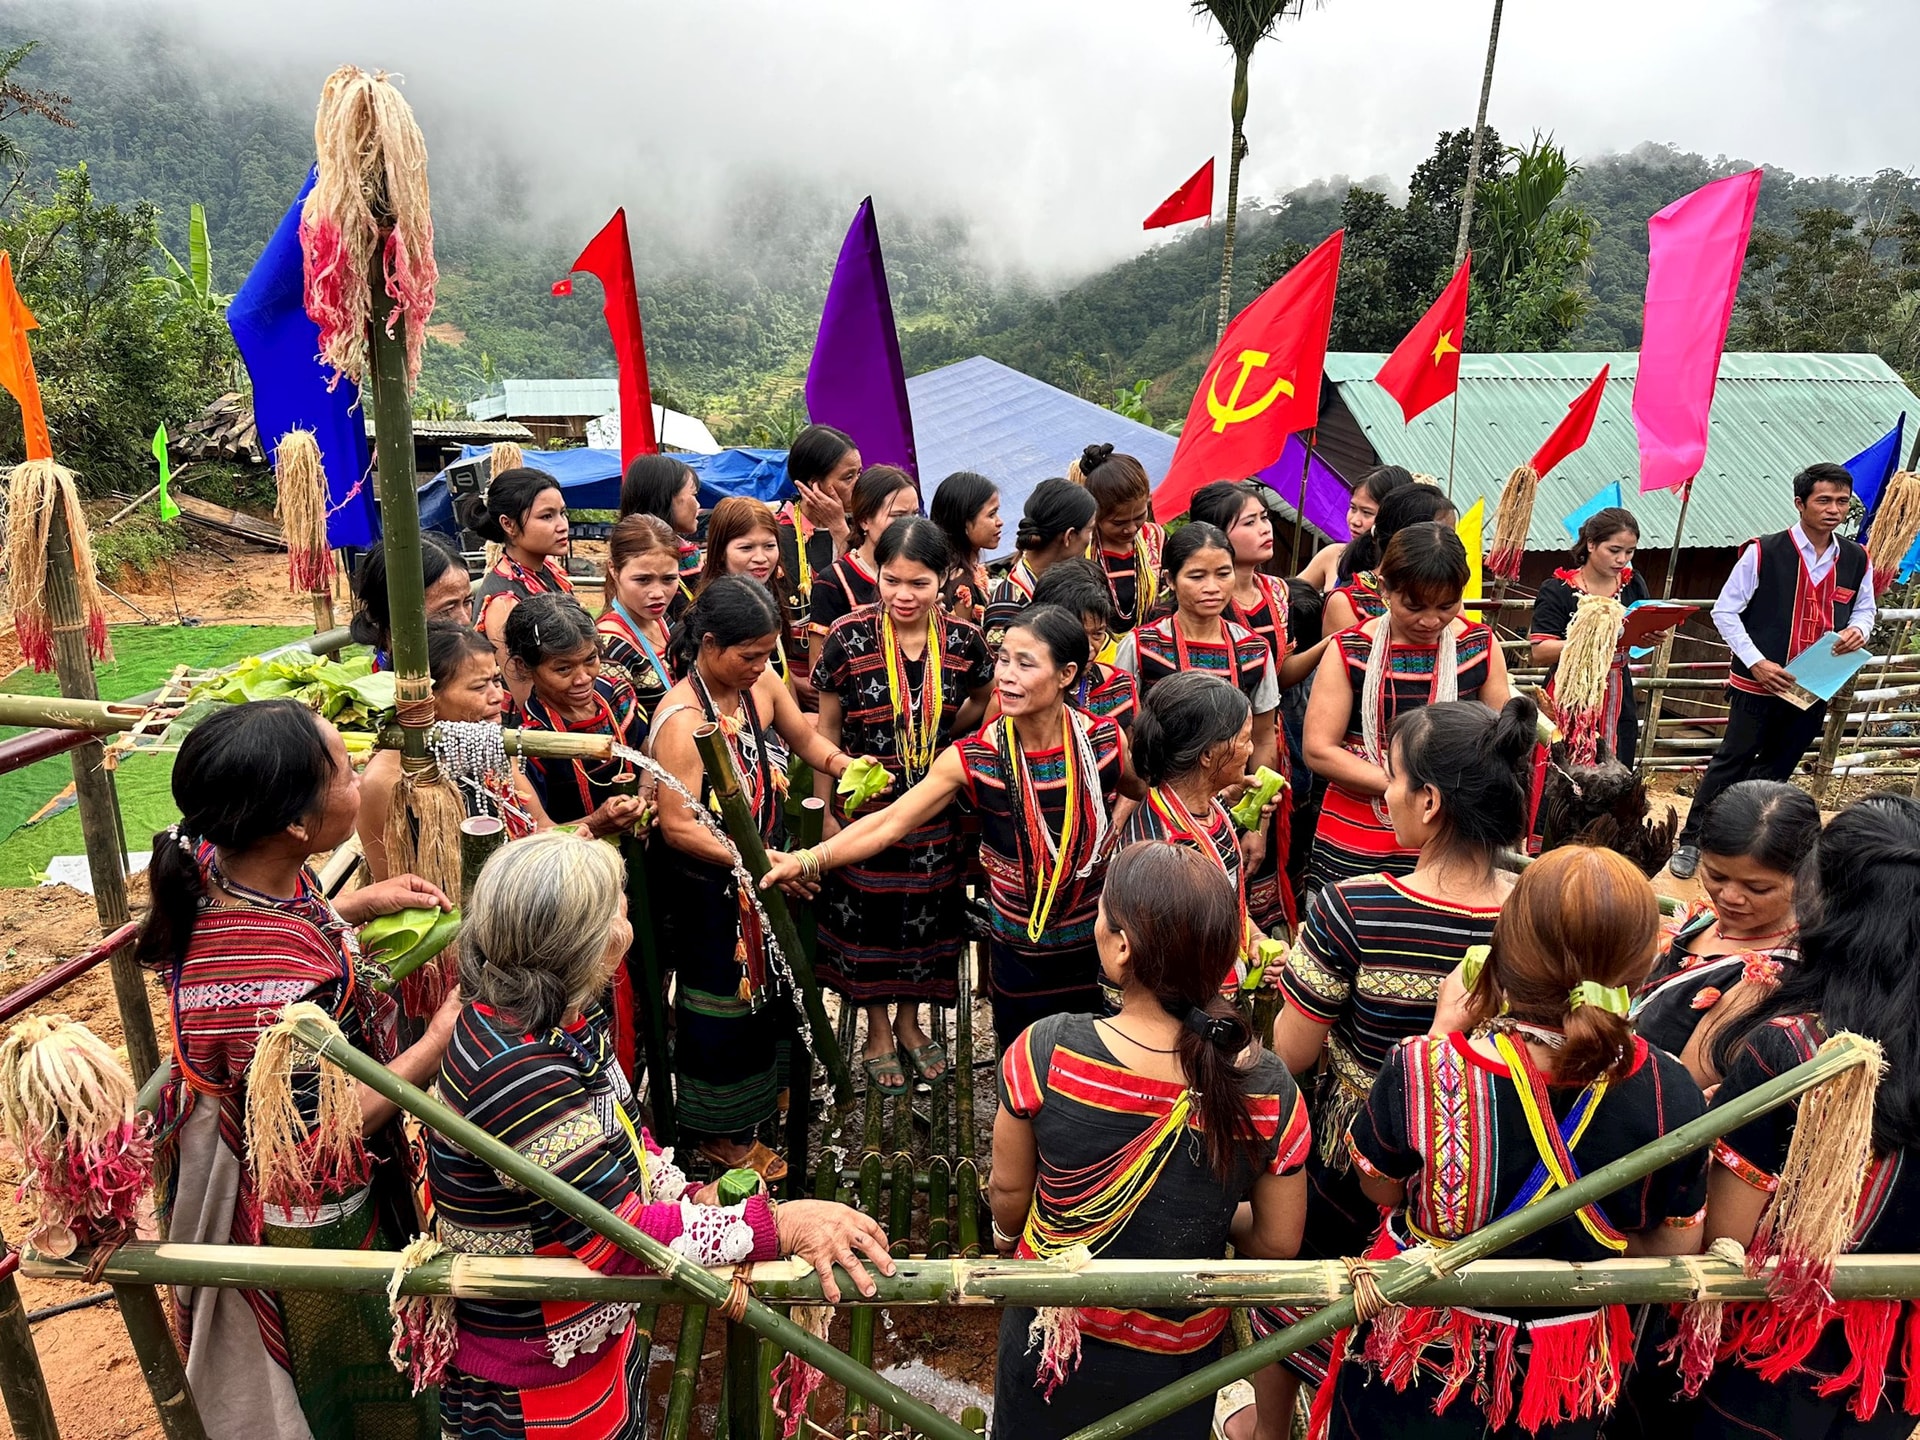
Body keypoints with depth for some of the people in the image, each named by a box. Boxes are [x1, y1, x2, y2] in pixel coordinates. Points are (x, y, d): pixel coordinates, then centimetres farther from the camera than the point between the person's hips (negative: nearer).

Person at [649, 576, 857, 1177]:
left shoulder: (761, 684, -5)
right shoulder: (682, 718, -27)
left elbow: (805, 738, 12)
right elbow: (678, 825, -29)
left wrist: (849, 767, -6)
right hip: (708, 889, -7)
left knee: (767, 992, 22)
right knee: (722, 1004, 11)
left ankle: (761, 1093, 47)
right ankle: (721, 1135, 33)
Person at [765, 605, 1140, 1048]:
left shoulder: (1107, 741, -13)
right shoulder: (969, 761, -17)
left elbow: (1146, 794, 8)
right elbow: (888, 824, -20)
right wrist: (806, 860, -30)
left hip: (1100, 946, 1)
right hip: (1020, 955, -1)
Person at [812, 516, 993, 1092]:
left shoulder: (963, 640, -9)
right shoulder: (848, 636, -15)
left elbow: (982, 699, 12)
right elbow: (826, 731, -7)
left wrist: (944, 735, -2)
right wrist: (825, 812, -7)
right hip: (864, 806, -2)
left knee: (925, 914, 16)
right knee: (868, 916, 12)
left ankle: (909, 1020, 39)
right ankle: (877, 1029, 34)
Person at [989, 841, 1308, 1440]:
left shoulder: (1044, 1053, -30)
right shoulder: (1269, 1092, -26)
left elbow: (1008, 1192, -13)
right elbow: (1276, 1244, -11)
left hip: (1051, 1334, -1)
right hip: (1178, 1353, 1)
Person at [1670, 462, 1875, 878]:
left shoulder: (1857, 561, 2)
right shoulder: (1763, 552, -12)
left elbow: (1864, 610, 17)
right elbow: (1724, 611, -9)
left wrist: (1857, 630, -8)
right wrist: (1757, 662, -17)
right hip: (1758, 683, -5)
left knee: (1776, 769, 14)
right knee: (1732, 761, 0)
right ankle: (1691, 841, 10)